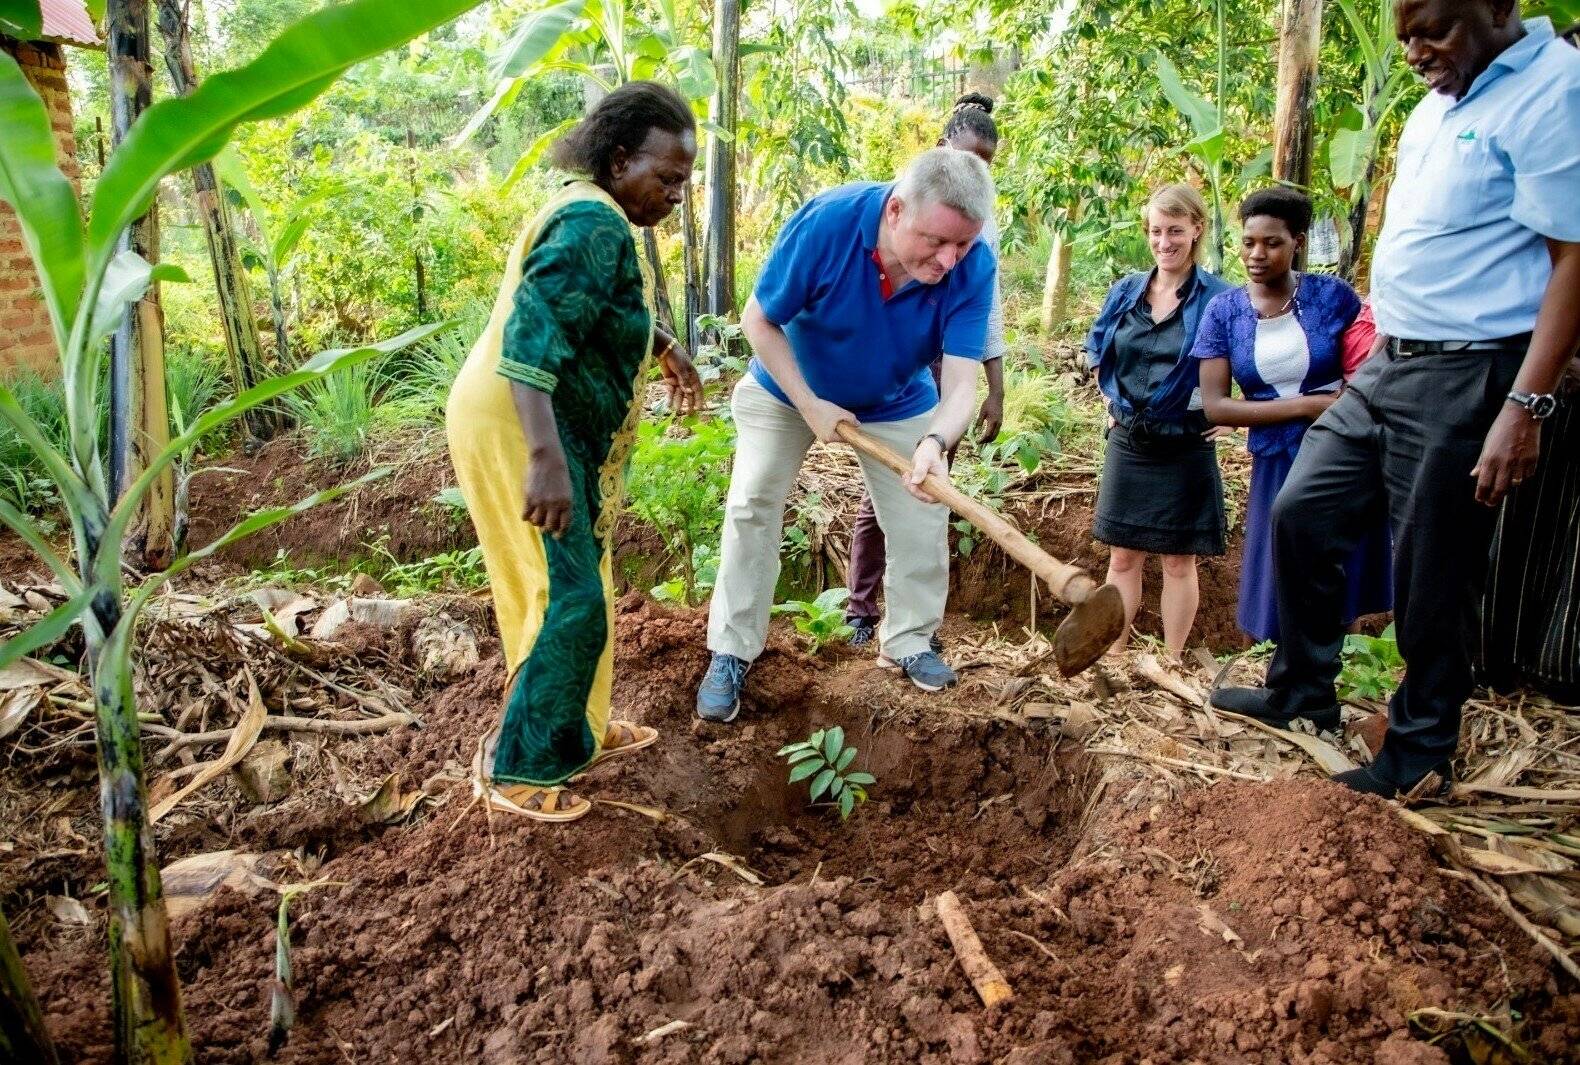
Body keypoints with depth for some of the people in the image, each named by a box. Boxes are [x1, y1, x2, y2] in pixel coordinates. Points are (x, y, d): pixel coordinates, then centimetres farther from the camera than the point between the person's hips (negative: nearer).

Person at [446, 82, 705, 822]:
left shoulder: (592, 214, 11)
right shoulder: (593, 225, -21)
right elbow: (529, 340, -32)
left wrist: (663, 347, 34)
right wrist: (546, 459, -39)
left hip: (545, 427, 11)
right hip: (521, 428, -11)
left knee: (576, 587, 18)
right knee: (569, 599, -6)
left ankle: (577, 730, 33)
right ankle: (517, 769, 6)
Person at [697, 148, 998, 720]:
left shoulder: (973, 267, -29)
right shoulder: (827, 222, -35)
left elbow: (961, 381, -32)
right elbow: (759, 320, -23)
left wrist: (935, 442, -53)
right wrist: (811, 406, -26)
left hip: (898, 404, 2)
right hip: (788, 388, -2)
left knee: (922, 519, 2)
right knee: (751, 509, -5)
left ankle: (908, 640, 24)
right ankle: (730, 653, 7)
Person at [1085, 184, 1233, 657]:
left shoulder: (1217, 297, -9)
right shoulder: (1126, 291, 5)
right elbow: (1098, 354, 20)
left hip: (1185, 449, -4)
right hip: (1127, 443, 4)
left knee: (1178, 562, 6)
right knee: (1122, 557, 10)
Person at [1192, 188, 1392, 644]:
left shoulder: (1333, 295, -2)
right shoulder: (1223, 311, 0)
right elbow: (1215, 406, -5)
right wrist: (1306, 405, -13)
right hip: (1278, 469, 1)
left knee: (1337, 602, 3)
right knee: (1286, 605, 7)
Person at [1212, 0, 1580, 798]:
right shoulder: (1440, 101, 13)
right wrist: (1383, 339, 18)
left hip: (1467, 375, -9)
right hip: (1386, 364, 9)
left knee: (1433, 574, 2)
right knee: (1301, 512, 12)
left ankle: (1420, 754, 20)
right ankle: (1301, 694, 28)